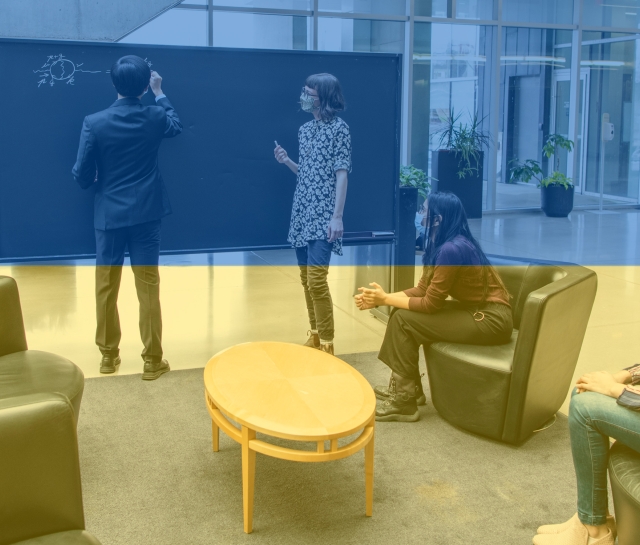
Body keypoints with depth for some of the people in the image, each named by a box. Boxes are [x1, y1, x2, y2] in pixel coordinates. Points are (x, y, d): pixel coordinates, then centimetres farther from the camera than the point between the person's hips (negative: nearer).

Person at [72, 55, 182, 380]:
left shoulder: (94, 122, -10)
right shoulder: (155, 117, -5)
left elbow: (82, 175, -6)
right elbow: (176, 127, 21)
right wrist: (160, 93, 29)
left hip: (109, 215, -1)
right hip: (146, 214, 1)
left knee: (106, 287, 12)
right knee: (148, 287, 6)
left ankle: (109, 356, 23)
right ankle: (152, 360, 12)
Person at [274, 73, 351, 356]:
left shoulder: (339, 128, -6)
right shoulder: (304, 129, 13)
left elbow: (341, 175, -12)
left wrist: (337, 216, -18)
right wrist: (286, 161, 1)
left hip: (323, 216, -7)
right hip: (301, 213, 7)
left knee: (316, 279, -14)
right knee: (305, 279, 10)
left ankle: (327, 343, -4)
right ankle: (315, 335, 21)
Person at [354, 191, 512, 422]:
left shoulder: (451, 249, -23)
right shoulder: (442, 245, 6)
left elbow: (430, 304, -20)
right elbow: (422, 290, 5)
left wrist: (385, 299, -10)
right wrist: (380, 299, -4)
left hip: (491, 319, -10)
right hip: (475, 309, 10)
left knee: (403, 319, -12)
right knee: (403, 311, 6)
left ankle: (404, 402, -3)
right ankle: (404, 386, 15)